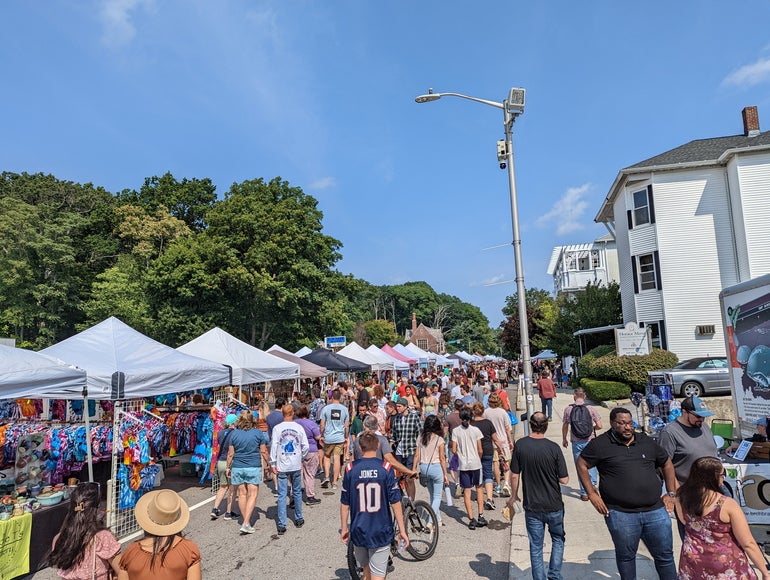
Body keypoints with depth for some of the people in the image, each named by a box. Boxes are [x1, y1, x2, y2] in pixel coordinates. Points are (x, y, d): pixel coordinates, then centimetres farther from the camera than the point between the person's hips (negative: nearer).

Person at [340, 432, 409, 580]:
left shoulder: (350, 469, -6)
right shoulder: (386, 468, -11)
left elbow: (344, 503, -1)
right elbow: (395, 502, -9)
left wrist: (344, 528, 12)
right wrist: (402, 530, 0)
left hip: (358, 531, 2)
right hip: (381, 533, -2)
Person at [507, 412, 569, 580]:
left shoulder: (520, 445, -12)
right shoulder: (553, 448, -17)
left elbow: (514, 475, -5)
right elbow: (564, 480, -12)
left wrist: (514, 496, 10)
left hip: (532, 506, 1)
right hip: (554, 506, 0)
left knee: (535, 547, 14)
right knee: (558, 540, 24)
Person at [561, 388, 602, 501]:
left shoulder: (568, 409, -6)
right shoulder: (591, 409, -8)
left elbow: (565, 426, 3)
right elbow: (599, 426, -7)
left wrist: (564, 439, 18)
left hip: (576, 442, 0)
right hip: (590, 441, 0)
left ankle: (584, 493, 16)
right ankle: (592, 484, 11)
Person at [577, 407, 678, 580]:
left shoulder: (646, 442, 6)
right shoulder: (600, 444, -7)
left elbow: (667, 464, 19)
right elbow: (582, 465, -2)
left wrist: (671, 494, 14)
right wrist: (592, 494, -6)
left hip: (656, 511, 4)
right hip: (621, 515, -3)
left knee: (665, 555, 14)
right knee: (626, 556, 13)